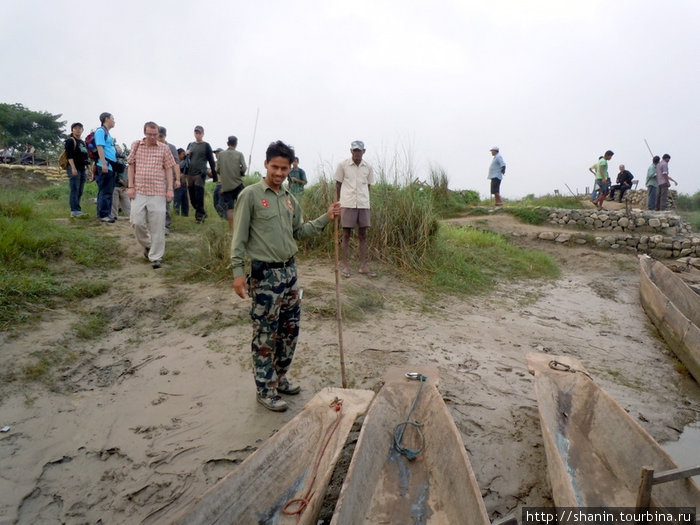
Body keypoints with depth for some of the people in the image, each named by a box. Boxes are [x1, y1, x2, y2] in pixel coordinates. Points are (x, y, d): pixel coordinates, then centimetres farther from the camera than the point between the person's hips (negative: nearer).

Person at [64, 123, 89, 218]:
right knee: (74, 190, -12)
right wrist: (73, 168, -23)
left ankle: (78, 210, 10)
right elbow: (69, 155, -13)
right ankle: (74, 211, -14)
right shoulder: (70, 141, -3)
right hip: (73, 168, -8)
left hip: (82, 169, 8)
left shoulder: (83, 142, 21)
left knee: (80, 191, 7)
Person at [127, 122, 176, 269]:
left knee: (157, 226, -3)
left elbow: (169, 169, 5)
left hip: (158, 192, -2)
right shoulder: (136, 146, 9)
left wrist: (170, 189, -2)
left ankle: (155, 257, 6)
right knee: (137, 222, -3)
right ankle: (147, 244, 26)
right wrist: (131, 186, 4)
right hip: (139, 191, 2)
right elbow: (131, 166, 12)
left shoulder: (164, 148, 4)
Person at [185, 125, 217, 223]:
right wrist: (186, 155, -1)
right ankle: (202, 213, 22)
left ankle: (200, 216, 4)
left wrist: (215, 176, -4)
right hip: (190, 174, 5)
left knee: (199, 197, -8)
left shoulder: (206, 145, 2)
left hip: (200, 175, -5)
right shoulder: (190, 145, 16)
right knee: (192, 199, 7)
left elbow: (211, 161, 0)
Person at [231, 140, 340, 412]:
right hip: (265, 274, -7)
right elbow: (239, 238, -11)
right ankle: (265, 391, 17)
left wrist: (326, 218, 7)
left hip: (290, 270, 7)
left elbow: (299, 231, 17)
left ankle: (279, 378, 33)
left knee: (290, 329, 15)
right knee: (265, 335, 2)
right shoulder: (250, 195, -9)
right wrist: (238, 272, -17)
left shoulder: (290, 198, 10)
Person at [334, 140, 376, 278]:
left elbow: (368, 186, 14)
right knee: (346, 235, 2)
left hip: (364, 205, 3)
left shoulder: (368, 167, 7)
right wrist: (338, 203, 5)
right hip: (347, 204, -3)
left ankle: (363, 266, 13)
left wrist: (364, 199, 10)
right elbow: (338, 185, 5)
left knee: (363, 235, 6)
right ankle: (345, 266, 10)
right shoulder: (343, 165, 0)